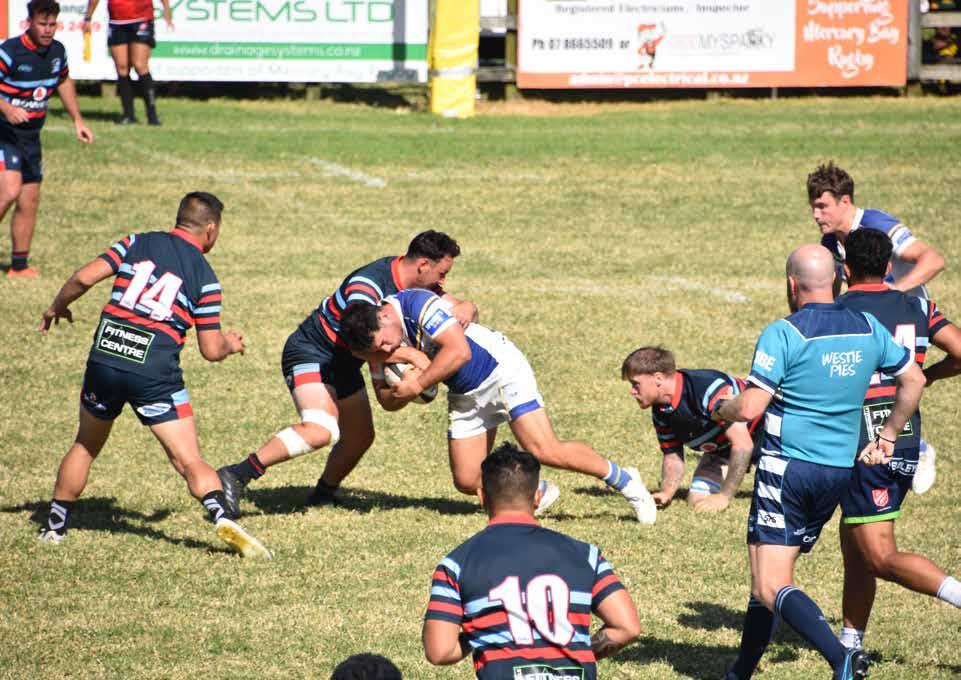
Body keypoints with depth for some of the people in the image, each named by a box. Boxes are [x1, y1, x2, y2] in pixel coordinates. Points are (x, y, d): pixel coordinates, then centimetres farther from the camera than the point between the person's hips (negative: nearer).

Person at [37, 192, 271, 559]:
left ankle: (55, 526, 28)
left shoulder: (138, 243, 9)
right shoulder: (205, 278, 5)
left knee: (85, 445, 25)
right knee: (190, 463, -3)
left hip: (104, 358, 3)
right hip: (155, 372, -3)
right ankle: (222, 518, -25)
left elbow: (84, 278, 0)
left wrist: (58, 306, 18)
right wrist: (230, 344, 28)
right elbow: (211, 350, 6)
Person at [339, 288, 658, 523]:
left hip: (500, 369, -8)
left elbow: (459, 351, -34)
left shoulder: (418, 304, -27)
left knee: (545, 452, -18)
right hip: (464, 396, 8)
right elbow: (387, 401, 0)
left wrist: (418, 384, -28)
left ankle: (623, 480, 1)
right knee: (468, 481, 1)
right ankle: (539, 494, 24)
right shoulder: (377, 344, -5)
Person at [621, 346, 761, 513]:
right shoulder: (660, 413, -10)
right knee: (697, 499, -8)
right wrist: (666, 493, -18)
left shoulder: (710, 389, -36)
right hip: (722, 448, 6)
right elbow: (672, 456, 3)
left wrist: (724, 497, -33)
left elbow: (743, 444, -36)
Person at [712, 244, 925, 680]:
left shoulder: (783, 334, -13)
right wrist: (887, 438, 26)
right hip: (839, 472, 7)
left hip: (786, 469, -7)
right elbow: (913, 381, 16)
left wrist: (720, 410, 5)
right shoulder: (867, 329, 6)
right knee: (772, 578, 20)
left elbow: (749, 408, -17)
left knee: (769, 588, -10)